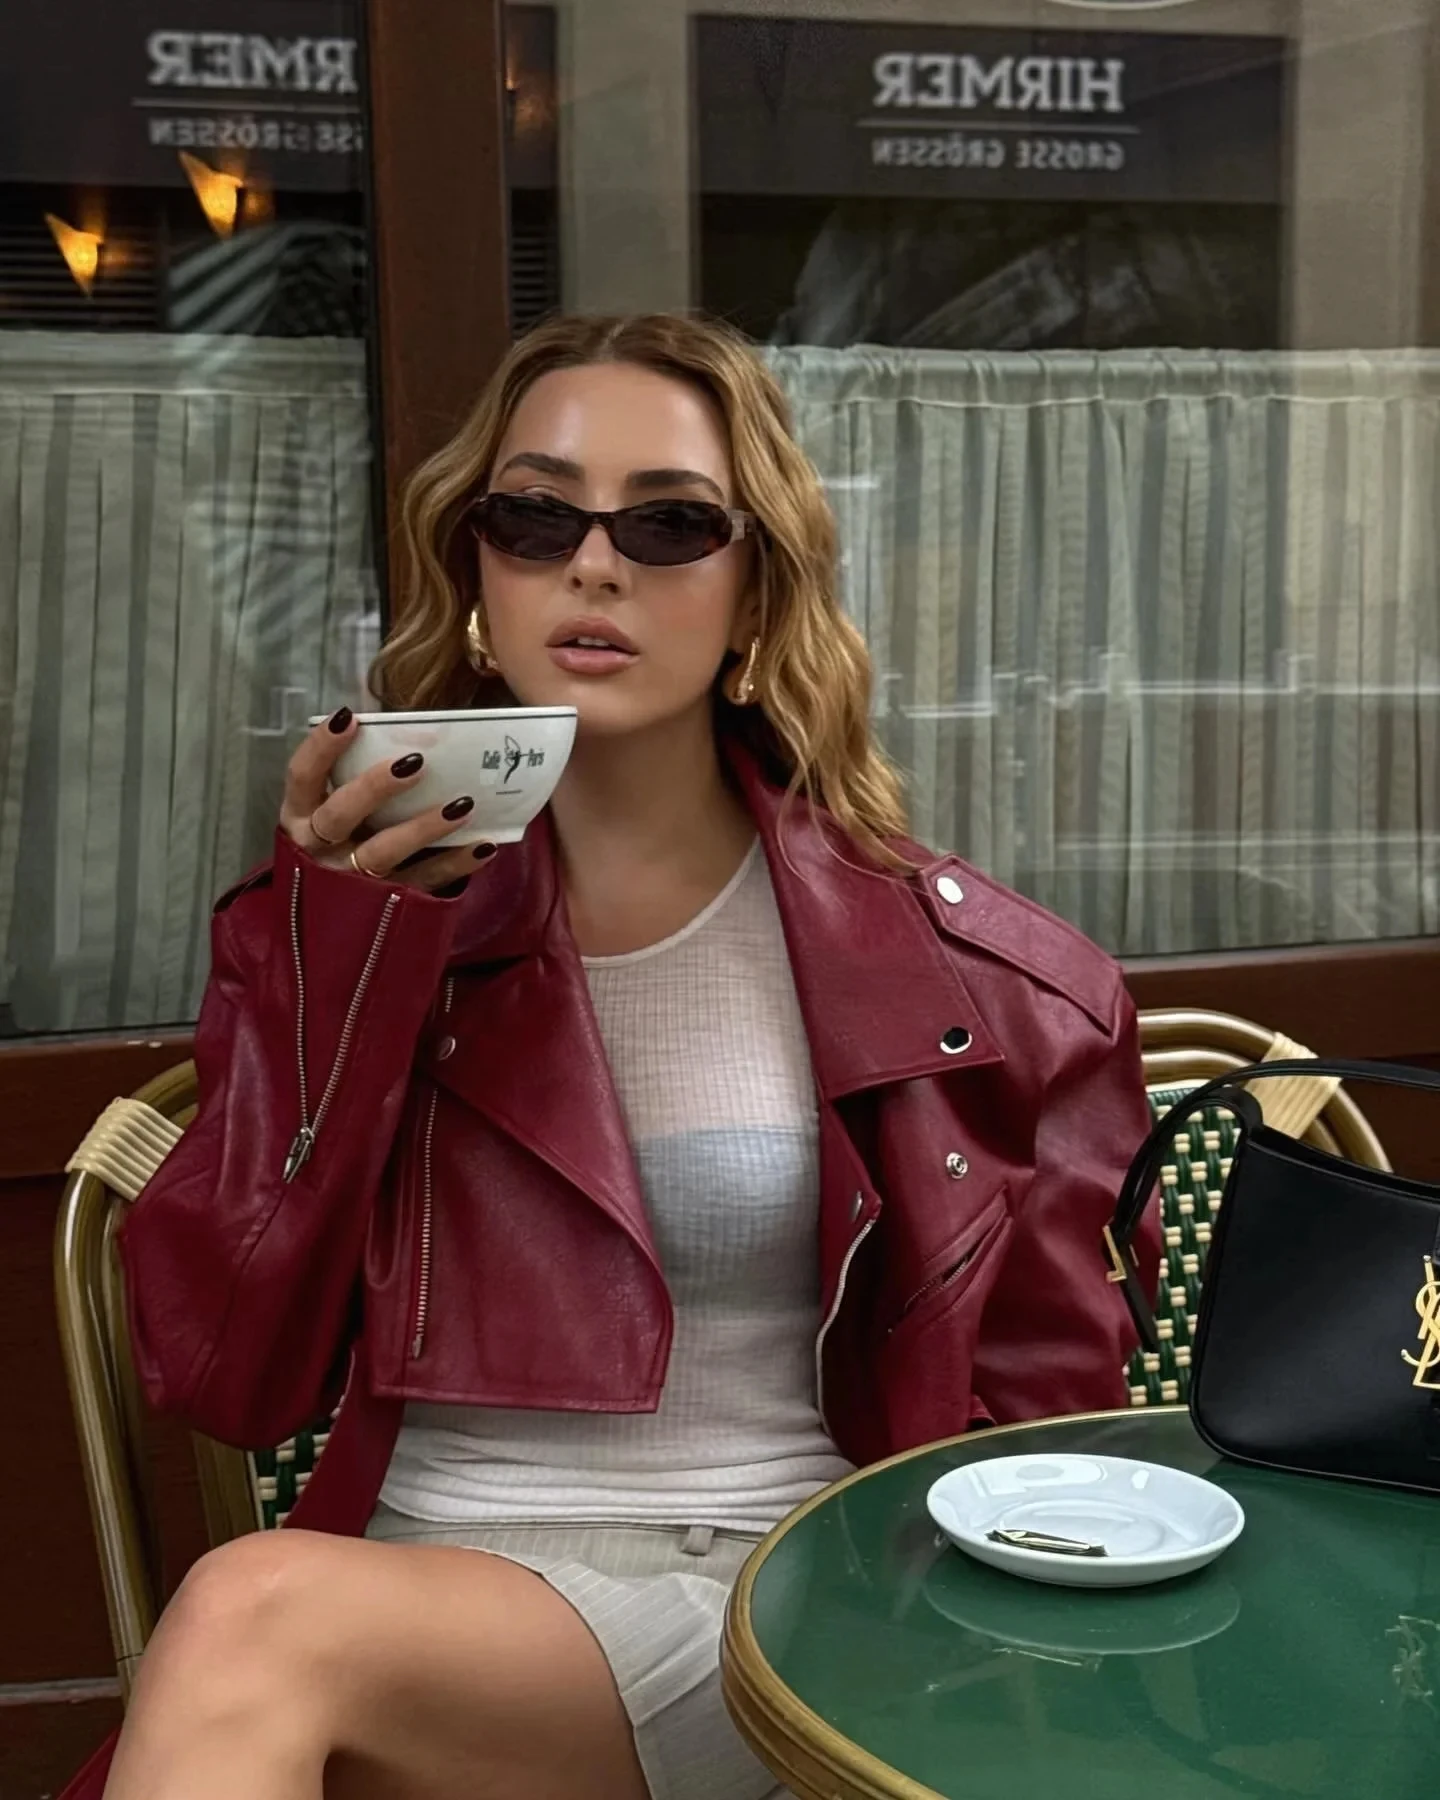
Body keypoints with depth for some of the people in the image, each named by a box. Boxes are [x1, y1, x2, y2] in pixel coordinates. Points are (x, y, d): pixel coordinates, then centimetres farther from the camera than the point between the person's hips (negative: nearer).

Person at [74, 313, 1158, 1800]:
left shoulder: (948, 966, 2)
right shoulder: (347, 906, 6)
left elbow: (1044, 1409, 9)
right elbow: (223, 1377, -1)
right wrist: (348, 949, -9)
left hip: (765, 1612, 0)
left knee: (252, 1615, -27)